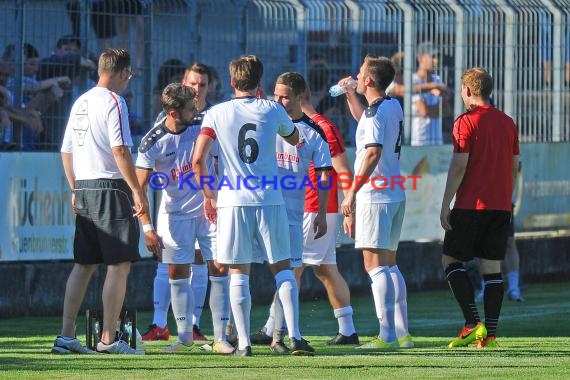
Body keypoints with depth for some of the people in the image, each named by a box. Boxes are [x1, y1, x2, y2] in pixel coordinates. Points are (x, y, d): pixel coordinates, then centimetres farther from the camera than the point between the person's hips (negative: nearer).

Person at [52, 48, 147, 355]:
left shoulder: (80, 103, 16)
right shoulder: (113, 101, -9)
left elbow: (66, 151, 19)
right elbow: (119, 150, -16)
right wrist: (138, 192, -15)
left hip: (84, 189, 8)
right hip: (111, 187, -8)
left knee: (84, 264, 11)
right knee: (119, 264, -5)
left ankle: (66, 336, 7)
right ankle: (108, 339, -7)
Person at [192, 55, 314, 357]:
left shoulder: (217, 114, 1)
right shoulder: (272, 110, 3)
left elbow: (198, 160, -4)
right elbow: (294, 139, 24)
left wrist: (208, 196, 9)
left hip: (232, 200, -1)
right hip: (269, 200, 1)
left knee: (238, 274, 4)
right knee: (282, 269, 8)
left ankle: (244, 343, 1)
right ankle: (294, 336, -2)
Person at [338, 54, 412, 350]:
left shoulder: (376, 110, -14)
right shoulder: (393, 107, 14)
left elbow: (373, 152, -24)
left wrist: (351, 192, -23)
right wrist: (350, 94, 35)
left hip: (374, 195, -9)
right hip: (395, 194, 9)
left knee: (375, 265, -9)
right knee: (389, 264, 14)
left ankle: (387, 336, -14)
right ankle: (402, 333, 14)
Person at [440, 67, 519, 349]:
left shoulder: (466, 122, -8)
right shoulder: (508, 123, 11)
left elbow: (459, 166, -13)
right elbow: (515, 166, 15)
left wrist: (445, 205, -10)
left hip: (471, 205, -6)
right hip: (501, 206, 6)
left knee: (451, 260, 3)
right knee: (492, 266, 5)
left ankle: (473, 323, -10)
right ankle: (490, 333, 0)